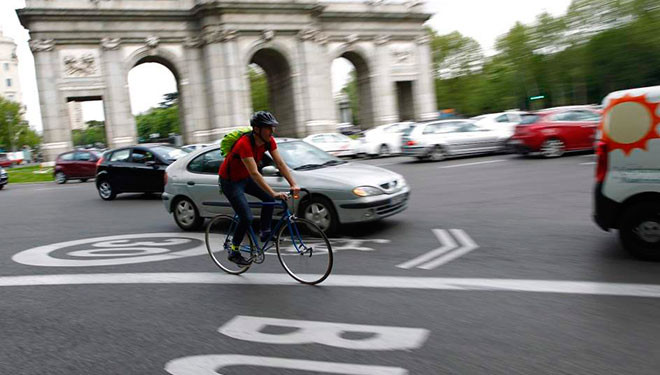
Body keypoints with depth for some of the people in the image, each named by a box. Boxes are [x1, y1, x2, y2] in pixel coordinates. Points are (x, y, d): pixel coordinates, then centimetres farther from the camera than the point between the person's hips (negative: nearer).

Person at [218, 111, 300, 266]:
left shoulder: (269, 141, -13)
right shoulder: (244, 144, -35)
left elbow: (280, 163, -14)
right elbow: (254, 173, -41)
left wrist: (293, 184, -26)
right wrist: (274, 193, -47)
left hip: (245, 178, 7)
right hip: (230, 181, -7)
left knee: (269, 198, -11)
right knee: (247, 218, -14)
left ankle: (265, 232, 6)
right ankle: (233, 252, 4)